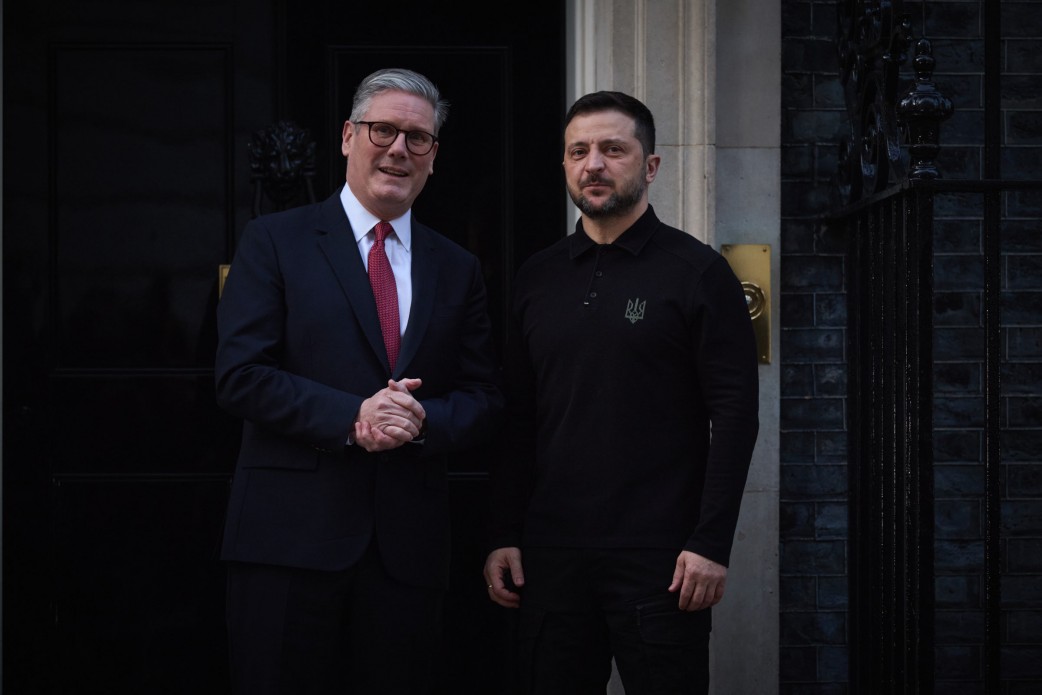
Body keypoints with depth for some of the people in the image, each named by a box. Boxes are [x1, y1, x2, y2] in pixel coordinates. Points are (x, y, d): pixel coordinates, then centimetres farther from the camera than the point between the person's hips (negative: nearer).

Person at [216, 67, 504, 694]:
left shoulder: (458, 269, 14)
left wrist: (423, 421, -11)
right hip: (291, 533, -3)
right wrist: (351, 417, -17)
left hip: (410, 546, 3)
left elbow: (486, 399, 11)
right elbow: (240, 377, -6)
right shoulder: (276, 242, 3)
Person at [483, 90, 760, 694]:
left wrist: (711, 545, -13)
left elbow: (734, 415, -6)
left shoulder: (697, 271, -2)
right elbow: (518, 419, 13)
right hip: (551, 553, 4)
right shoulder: (538, 278, 11)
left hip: (660, 556, -4)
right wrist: (504, 536, 6)